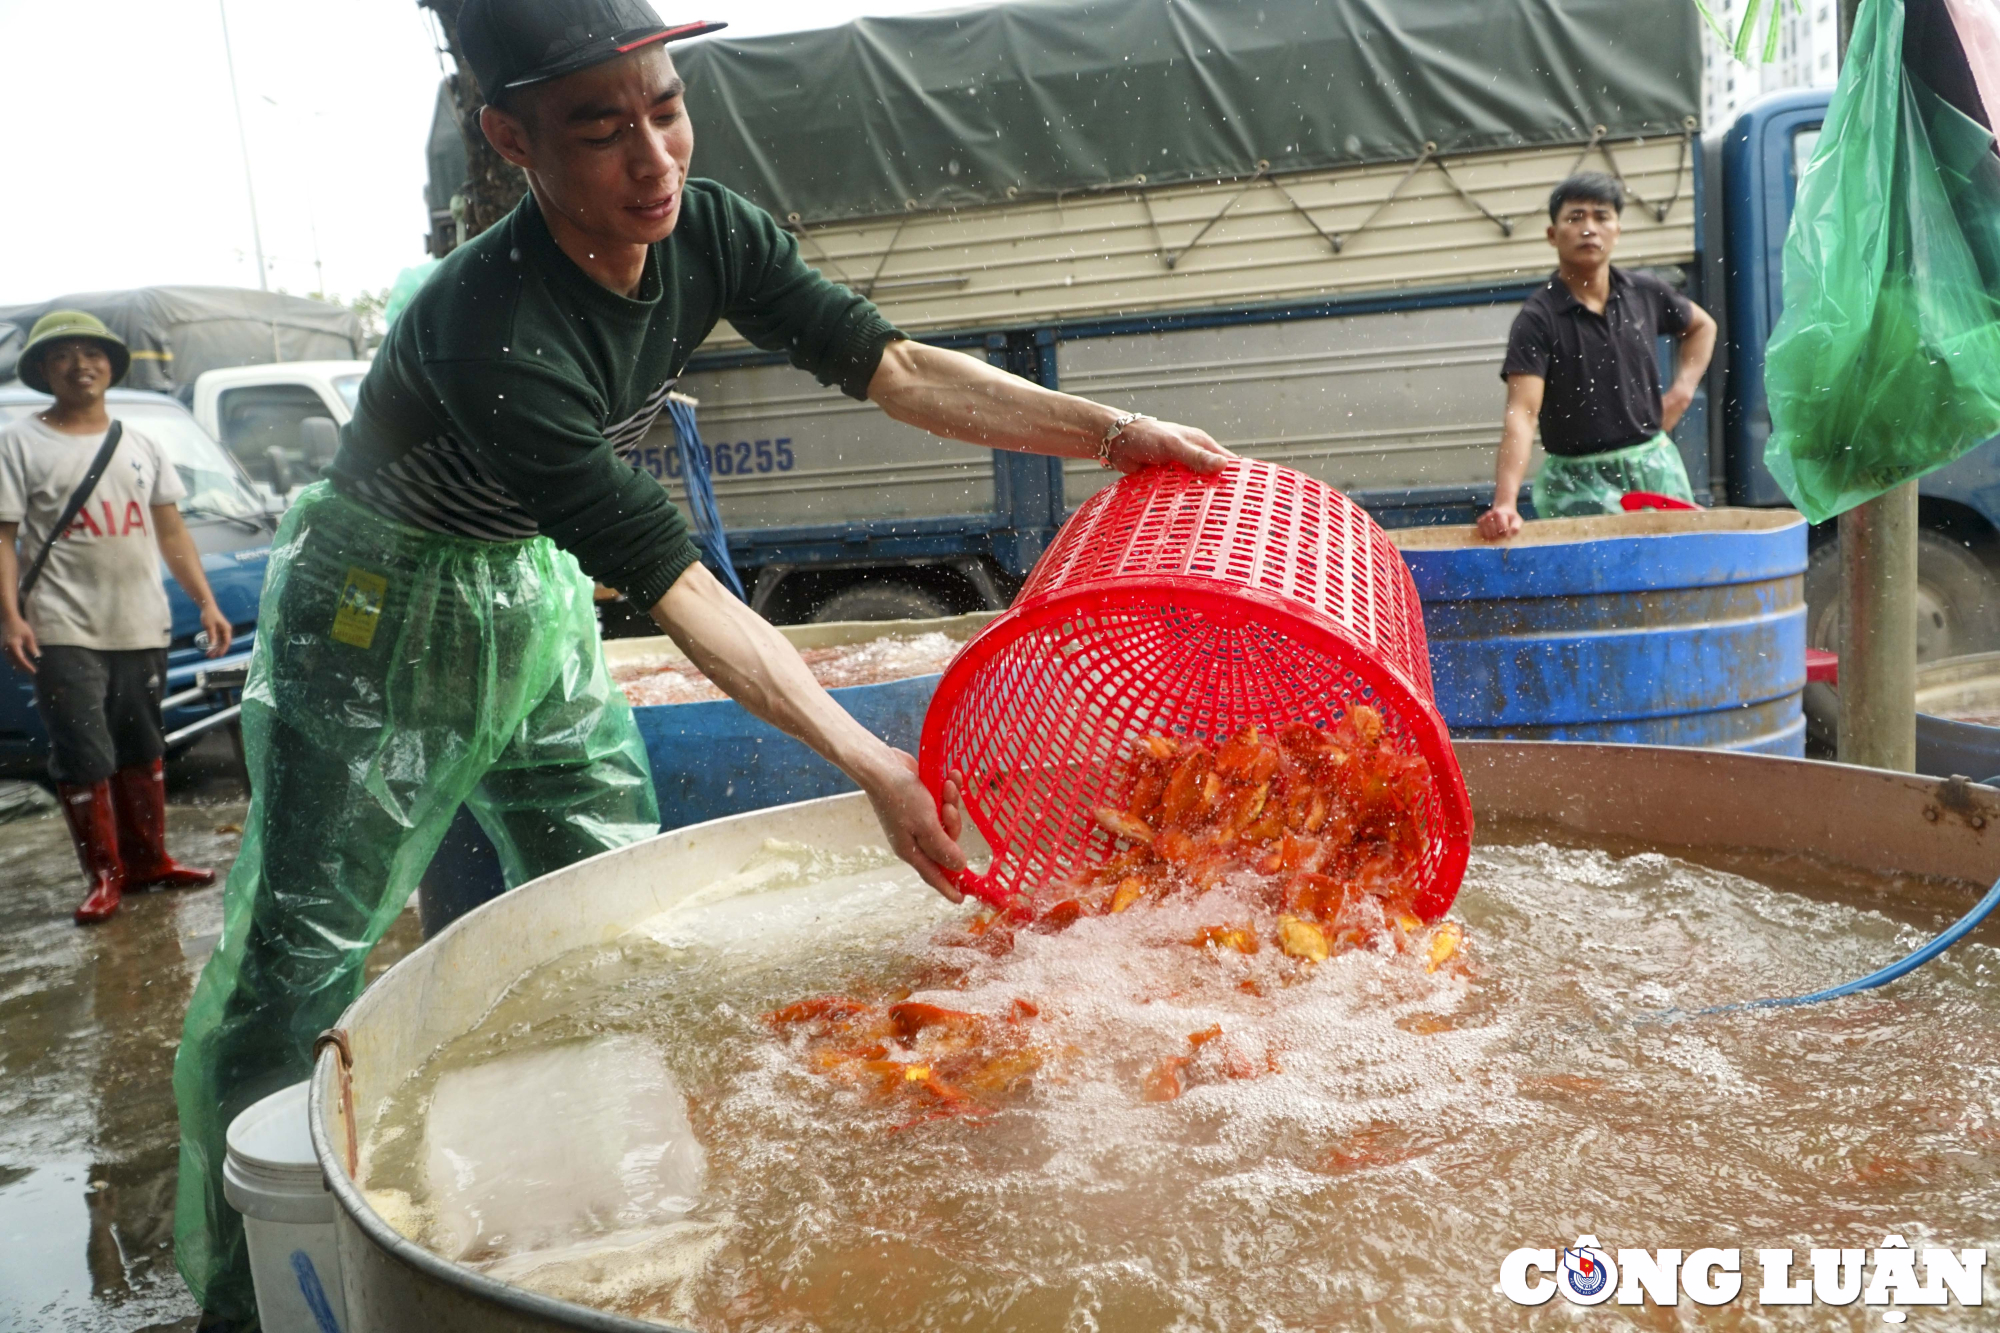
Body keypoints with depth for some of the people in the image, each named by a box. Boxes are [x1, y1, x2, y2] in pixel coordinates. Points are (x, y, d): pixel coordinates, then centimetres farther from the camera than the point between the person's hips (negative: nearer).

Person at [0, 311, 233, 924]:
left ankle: (149, 858, 23)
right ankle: (105, 875, 6)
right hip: (65, 633, -4)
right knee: (83, 755, -4)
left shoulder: (140, 444, 14)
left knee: (143, 748, 12)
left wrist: (207, 603, 6)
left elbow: (171, 532, 14)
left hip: (142, 627, 4)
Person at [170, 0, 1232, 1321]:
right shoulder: (495, 337, -34)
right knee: (300, 964, -2)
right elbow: (678, 589, -34)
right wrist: (877, 768, -36)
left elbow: (893, 367, -9)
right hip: (381, 620, -7)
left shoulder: (708, 235, -14)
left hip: (538, 596, 7)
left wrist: (1116, 434, -17)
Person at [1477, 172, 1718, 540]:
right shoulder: (1538, 318, -13)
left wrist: (1683, 389, 7)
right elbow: (1522, 412, -23)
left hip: (1655, 466, 5)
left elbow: (1702, 326, 25)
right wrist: (1505, 502, -36)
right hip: (1579, 482, -5)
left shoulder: (1646, 294, 3)